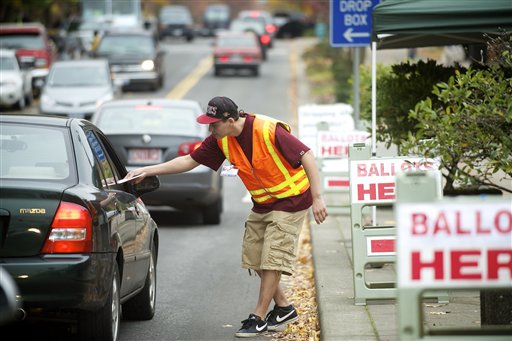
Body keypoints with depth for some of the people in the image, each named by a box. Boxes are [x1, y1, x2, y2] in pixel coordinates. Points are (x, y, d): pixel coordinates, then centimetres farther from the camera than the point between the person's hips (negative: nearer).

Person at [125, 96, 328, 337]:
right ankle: (284, 309, 23)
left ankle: (259, 317, -2)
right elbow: (189, 161, 2)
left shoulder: (270, 131, -27)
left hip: (290, 200, -8)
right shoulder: (221, 140, -6)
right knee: (255, 259, 8)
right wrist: (148, 171, -5)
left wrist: (317, 198, -24)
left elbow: (306, 156, -23)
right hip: (262, 204, 8)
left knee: (272, 259, -10)